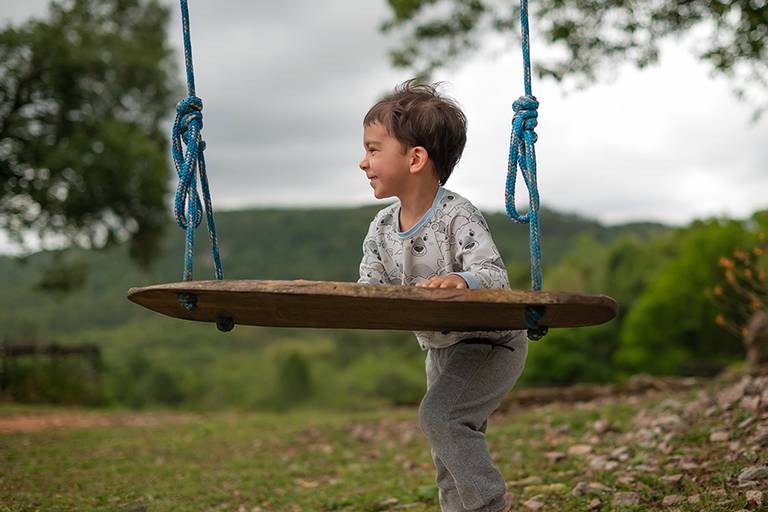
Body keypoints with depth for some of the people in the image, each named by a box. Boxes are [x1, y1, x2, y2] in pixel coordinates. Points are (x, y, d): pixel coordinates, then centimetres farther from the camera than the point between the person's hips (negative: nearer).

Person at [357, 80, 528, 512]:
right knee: (450, 449, 16)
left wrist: (462, 280, -53)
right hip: (441, 347, 8)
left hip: (490, 343, -8)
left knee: (439, 415, -23)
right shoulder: (381, 230, -4)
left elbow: (496, 276, -31)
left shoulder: (458, 217, -25)